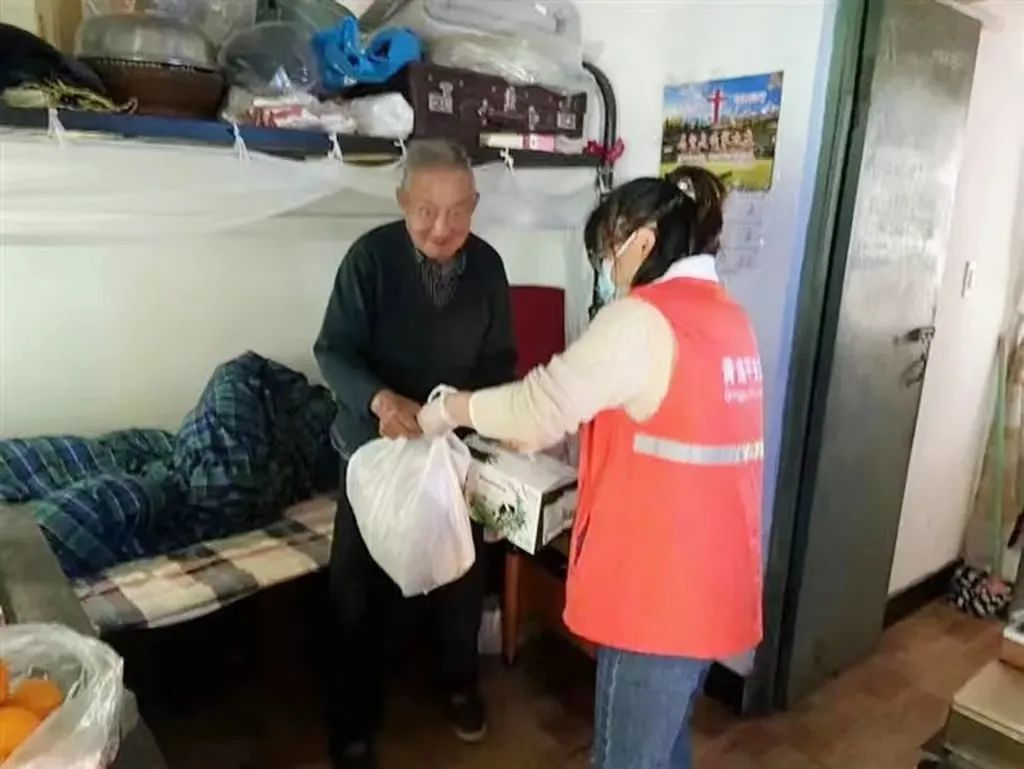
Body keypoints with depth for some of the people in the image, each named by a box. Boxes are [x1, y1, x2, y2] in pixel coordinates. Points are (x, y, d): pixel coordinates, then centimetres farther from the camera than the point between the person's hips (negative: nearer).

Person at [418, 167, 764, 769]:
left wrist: (449, 410, -2)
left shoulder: (644, 318, -18)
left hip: (658, 582, -8)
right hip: (710, 574, 8)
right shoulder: (728, 316, 9)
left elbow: (544, 403, -19)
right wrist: (545, 433, 15)